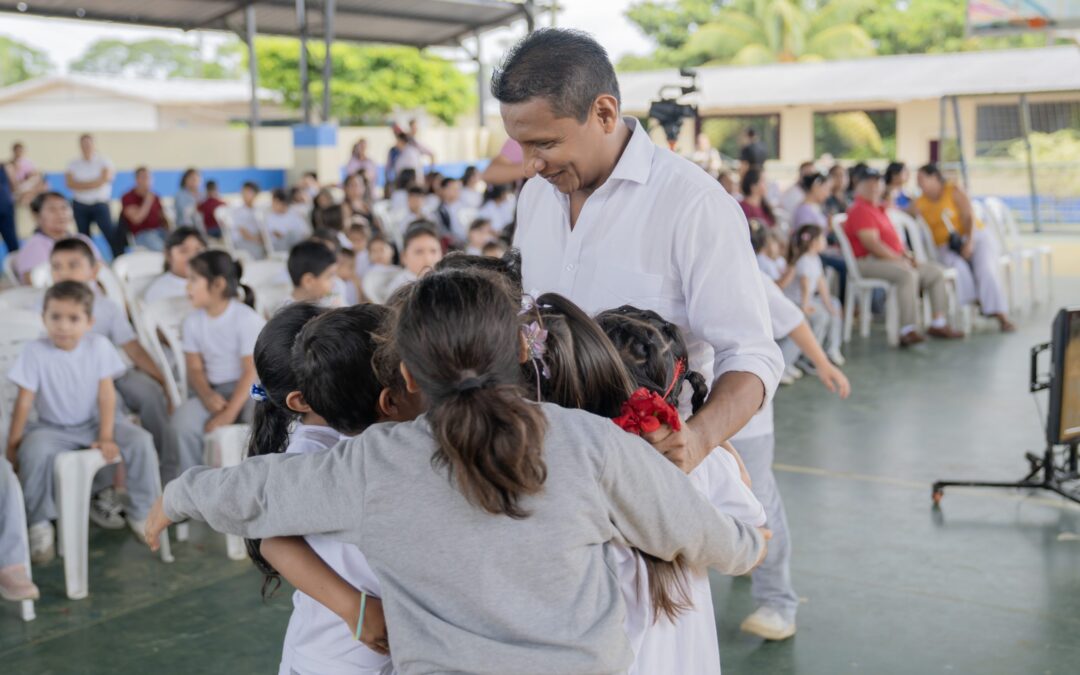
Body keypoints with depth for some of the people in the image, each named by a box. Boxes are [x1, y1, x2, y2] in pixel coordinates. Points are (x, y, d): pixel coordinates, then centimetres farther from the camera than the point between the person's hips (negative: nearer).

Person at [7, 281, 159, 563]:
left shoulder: (99, 345, -10)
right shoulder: (35, 352, -15)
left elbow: (106, 394, -9)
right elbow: (24, 402, -12)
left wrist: (106, 437, -13)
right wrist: (12, 445, -11)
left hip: (93, 422, 2)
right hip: (52, 428, -2)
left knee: (141, 441, -20)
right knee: (35, 451, -34)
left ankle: (142, 513, -2)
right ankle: (39, 524, -13)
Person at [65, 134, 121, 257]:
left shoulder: (104, 161, 2)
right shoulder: (73, 164, 8)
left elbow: (103, 180, -11)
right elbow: (70, 183, -5)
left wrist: (81, 185, -7)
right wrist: (93, 183, -12)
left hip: (100, 204, -3)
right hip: (80, 205, 3)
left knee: (111, 235, -11)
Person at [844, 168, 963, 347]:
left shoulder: (877, 208, 23)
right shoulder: (860, 210, -10)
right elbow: (872, 244, -20)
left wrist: (904, 254, 7)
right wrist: (899, 259, -17)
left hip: (891, 259, 11)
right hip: (869, 263, -11)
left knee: (935, 271, 5)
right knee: (908, 274, -36)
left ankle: (938, 322, 4)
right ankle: (908, 331, -41)